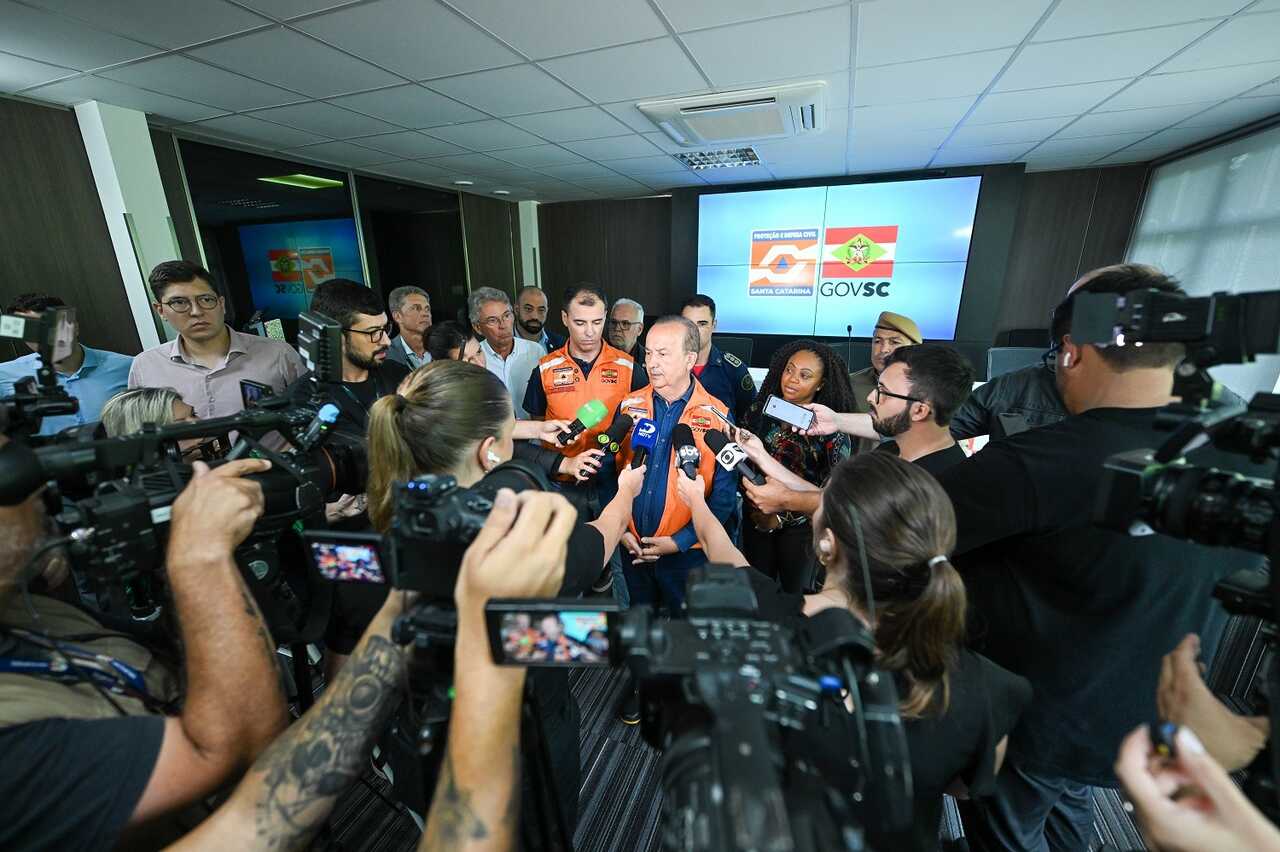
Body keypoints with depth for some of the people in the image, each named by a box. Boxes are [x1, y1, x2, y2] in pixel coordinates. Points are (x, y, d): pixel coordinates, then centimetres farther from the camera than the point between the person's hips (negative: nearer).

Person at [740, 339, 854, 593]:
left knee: (796, 592, 17)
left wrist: (783, 519, -12)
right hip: (756, 519, 3)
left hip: (800, 526, -3)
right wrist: (752, 504, -5)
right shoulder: (760, 410, -4)